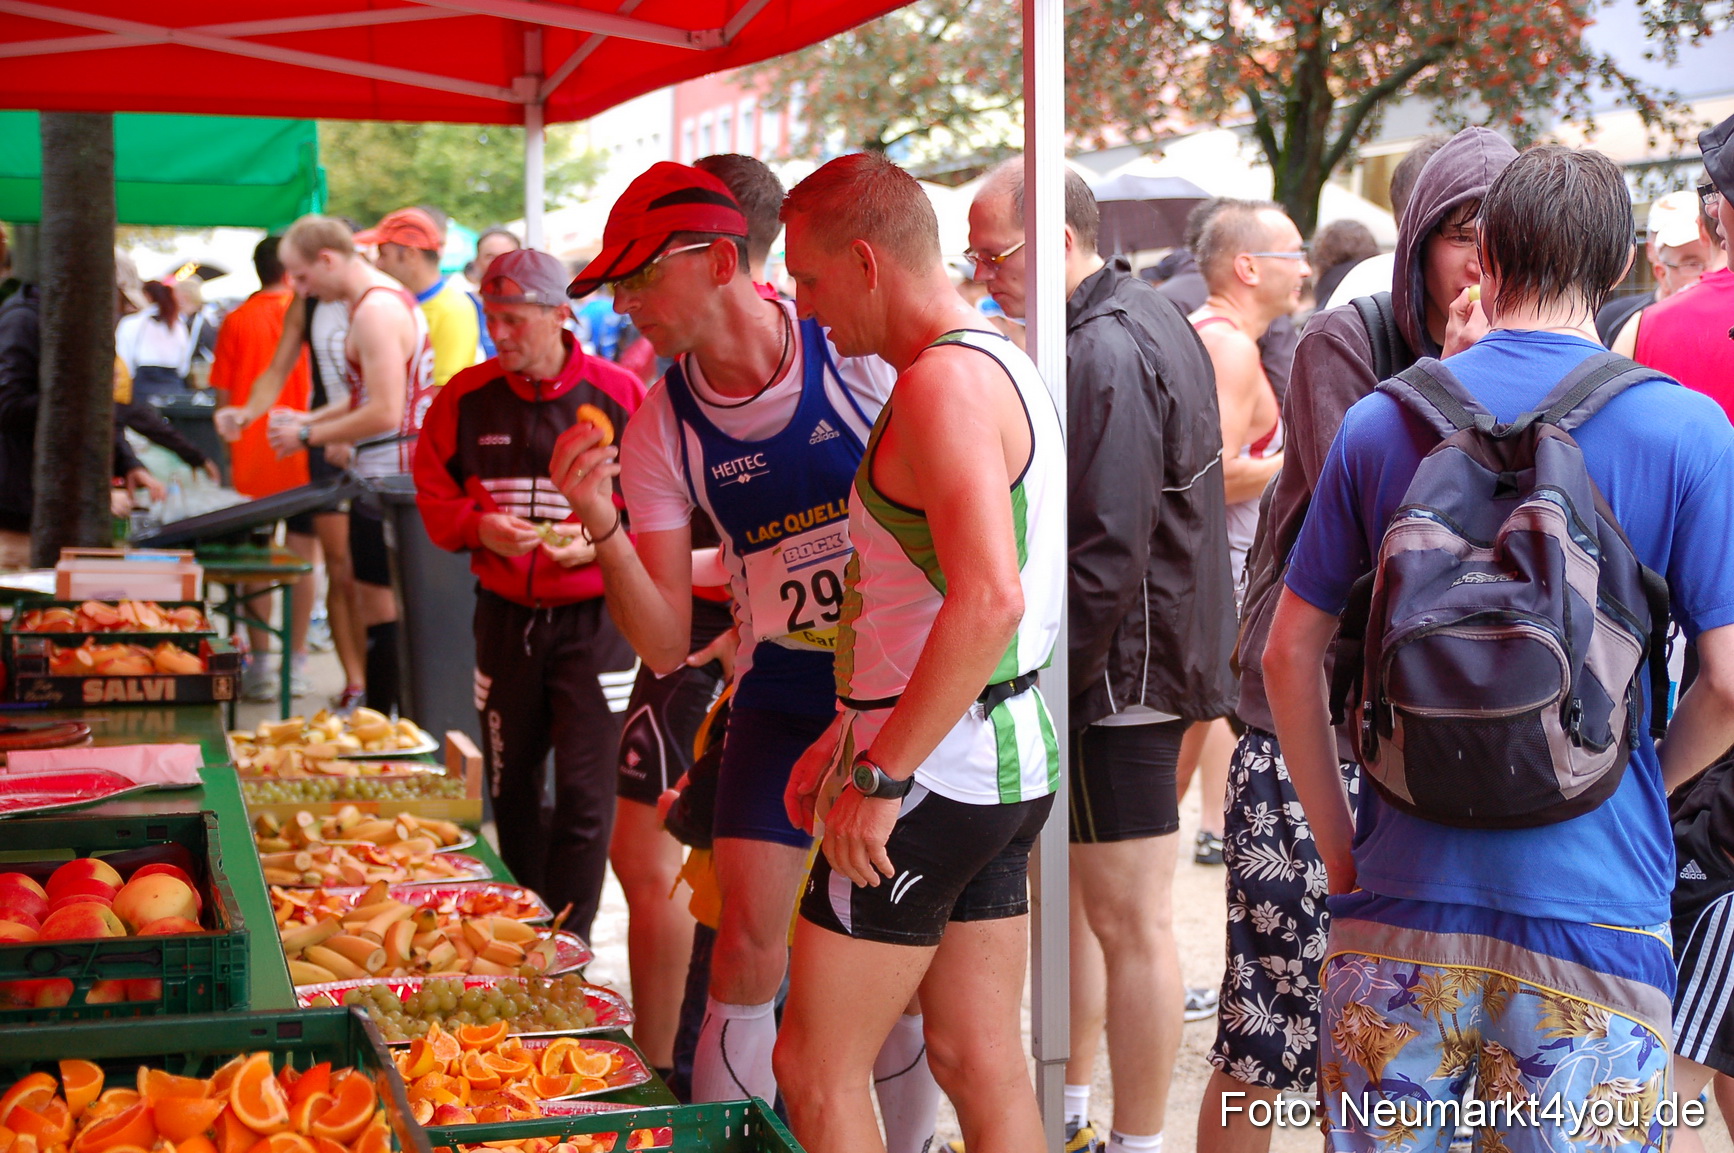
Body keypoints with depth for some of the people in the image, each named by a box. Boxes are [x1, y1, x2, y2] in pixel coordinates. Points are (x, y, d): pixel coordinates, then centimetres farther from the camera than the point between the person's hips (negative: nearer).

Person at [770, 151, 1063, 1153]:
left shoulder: (944, 381, -17)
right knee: (981, 1066, 13)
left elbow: (988, 600, -29)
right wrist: (856, 733, 22)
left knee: (817, 1070, 0)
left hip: (936, 770, -10)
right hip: (1010, 752, 10)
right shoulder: (1003, 365, 15)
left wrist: (884, 775, -23)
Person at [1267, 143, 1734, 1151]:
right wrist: (1650, 785, 12)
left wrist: (1342, 848, 12)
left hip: (1403, 897, 2)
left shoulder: (1381, 424, 2)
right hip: (1597, 907, -2)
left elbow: (1292, 654, 5)